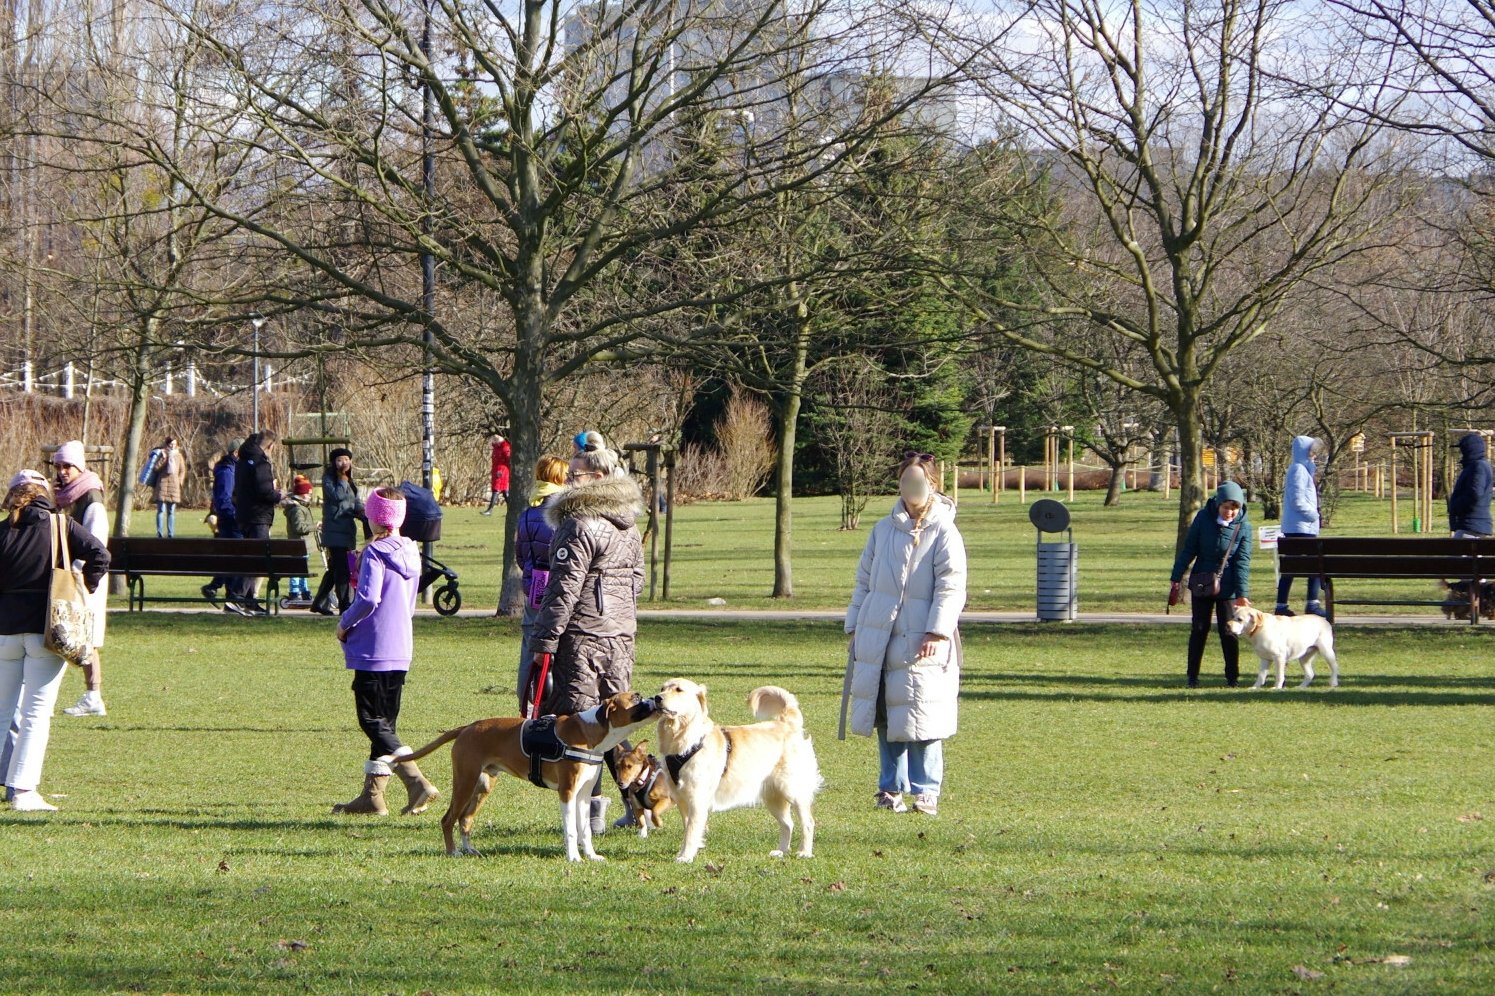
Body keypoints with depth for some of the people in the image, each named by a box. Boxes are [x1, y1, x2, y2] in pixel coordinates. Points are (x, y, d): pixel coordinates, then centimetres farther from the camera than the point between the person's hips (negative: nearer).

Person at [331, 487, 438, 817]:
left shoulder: (375, 553, -15)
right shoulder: (410, 553, 10)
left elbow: (368, 598, -26)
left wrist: (345, 624, -10)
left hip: (373, 651, -8)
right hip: (401, 650, 8)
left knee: (374, 722, -4)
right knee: (385, 723, 13)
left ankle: (418, 783, -18)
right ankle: (373, 794, 18)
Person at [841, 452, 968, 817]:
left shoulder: (944, 534, -2)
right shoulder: (883, 530, 13)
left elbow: (951, 588, -8)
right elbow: (864, 579, 19)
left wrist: (937, 632, -18)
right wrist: (854, 625, 14)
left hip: (921, 645, -5)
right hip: (878, 639, 5)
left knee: (921, 720, -6)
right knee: (885, 718, 6)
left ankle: (926, 792, 0)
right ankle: (891, 788, 14)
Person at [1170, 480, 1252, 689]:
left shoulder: (1243, 527, -11)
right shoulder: (1204, 518, -9)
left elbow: (1242, 562, -12)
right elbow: (1188, 549, -2)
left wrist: (1242, 594, -20)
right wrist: (1176, 580, -3)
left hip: (1227, 587, -1)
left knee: (1228, 631, -2)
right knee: (1199, 630, 7)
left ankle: (1232, 677, 10)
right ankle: (1193, 676, 16)